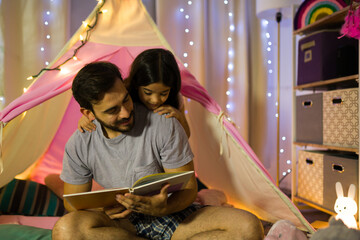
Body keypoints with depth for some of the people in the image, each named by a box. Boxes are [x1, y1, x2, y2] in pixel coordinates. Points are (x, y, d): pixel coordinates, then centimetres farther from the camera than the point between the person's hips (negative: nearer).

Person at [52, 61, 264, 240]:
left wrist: (163, 209, -33)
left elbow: (188, 188, -10)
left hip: (172, 214, -1)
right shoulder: (79, 145, -8)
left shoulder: (164, 124, -17)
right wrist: (102, 209, -20)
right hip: (123, 223, 2)